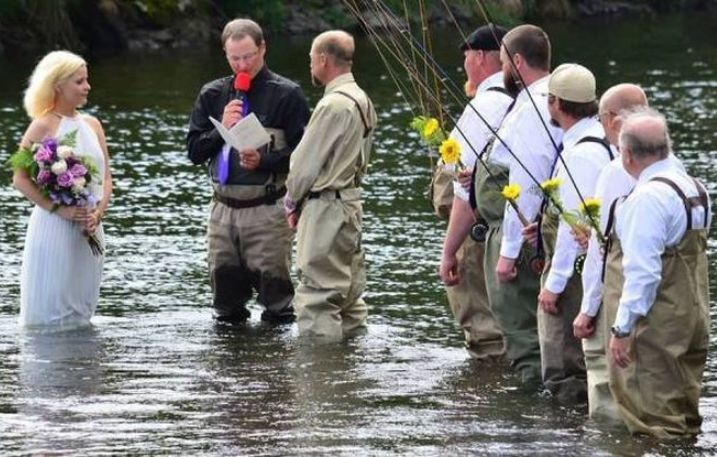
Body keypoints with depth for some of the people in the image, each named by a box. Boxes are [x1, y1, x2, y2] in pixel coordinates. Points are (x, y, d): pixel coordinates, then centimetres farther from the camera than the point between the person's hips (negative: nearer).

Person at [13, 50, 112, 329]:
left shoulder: (92, 125, 11)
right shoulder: (43, 126, -7)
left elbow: (106, 178, 12)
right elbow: (20, 179, -11)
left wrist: (98, 212, -6)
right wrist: (58, 209, -18)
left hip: (90, 230, 6)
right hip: (53, 229, -6)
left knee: (80, 313, 10)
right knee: (50, 311, -3)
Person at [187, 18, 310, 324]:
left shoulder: (286, 95, -2)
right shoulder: (213, 95, 12)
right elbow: (194, 150, 10)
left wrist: (263, 161, -20)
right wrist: (222, 129, -7)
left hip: (267, 209, -5)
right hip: (224, 206, 5)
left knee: (273, 285, -6)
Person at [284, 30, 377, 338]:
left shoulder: (334, 105, -18)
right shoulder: (362, 101, 13)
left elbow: (306, 161, -14)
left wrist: (292, 199, 3)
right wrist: (300, 200, 15)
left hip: (326, 206, -10)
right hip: (351, 200, 10)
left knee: (317, 295, -9)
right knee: (348, 292, 14)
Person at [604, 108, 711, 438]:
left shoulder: (648, 197, -20)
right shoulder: (695, 189, 10)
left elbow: (642, 271, -24)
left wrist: (622, 328, -21)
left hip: (655, 326, -9)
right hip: (692, 320, 9)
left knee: (654, 425, -3)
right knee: (683, 419, 16)